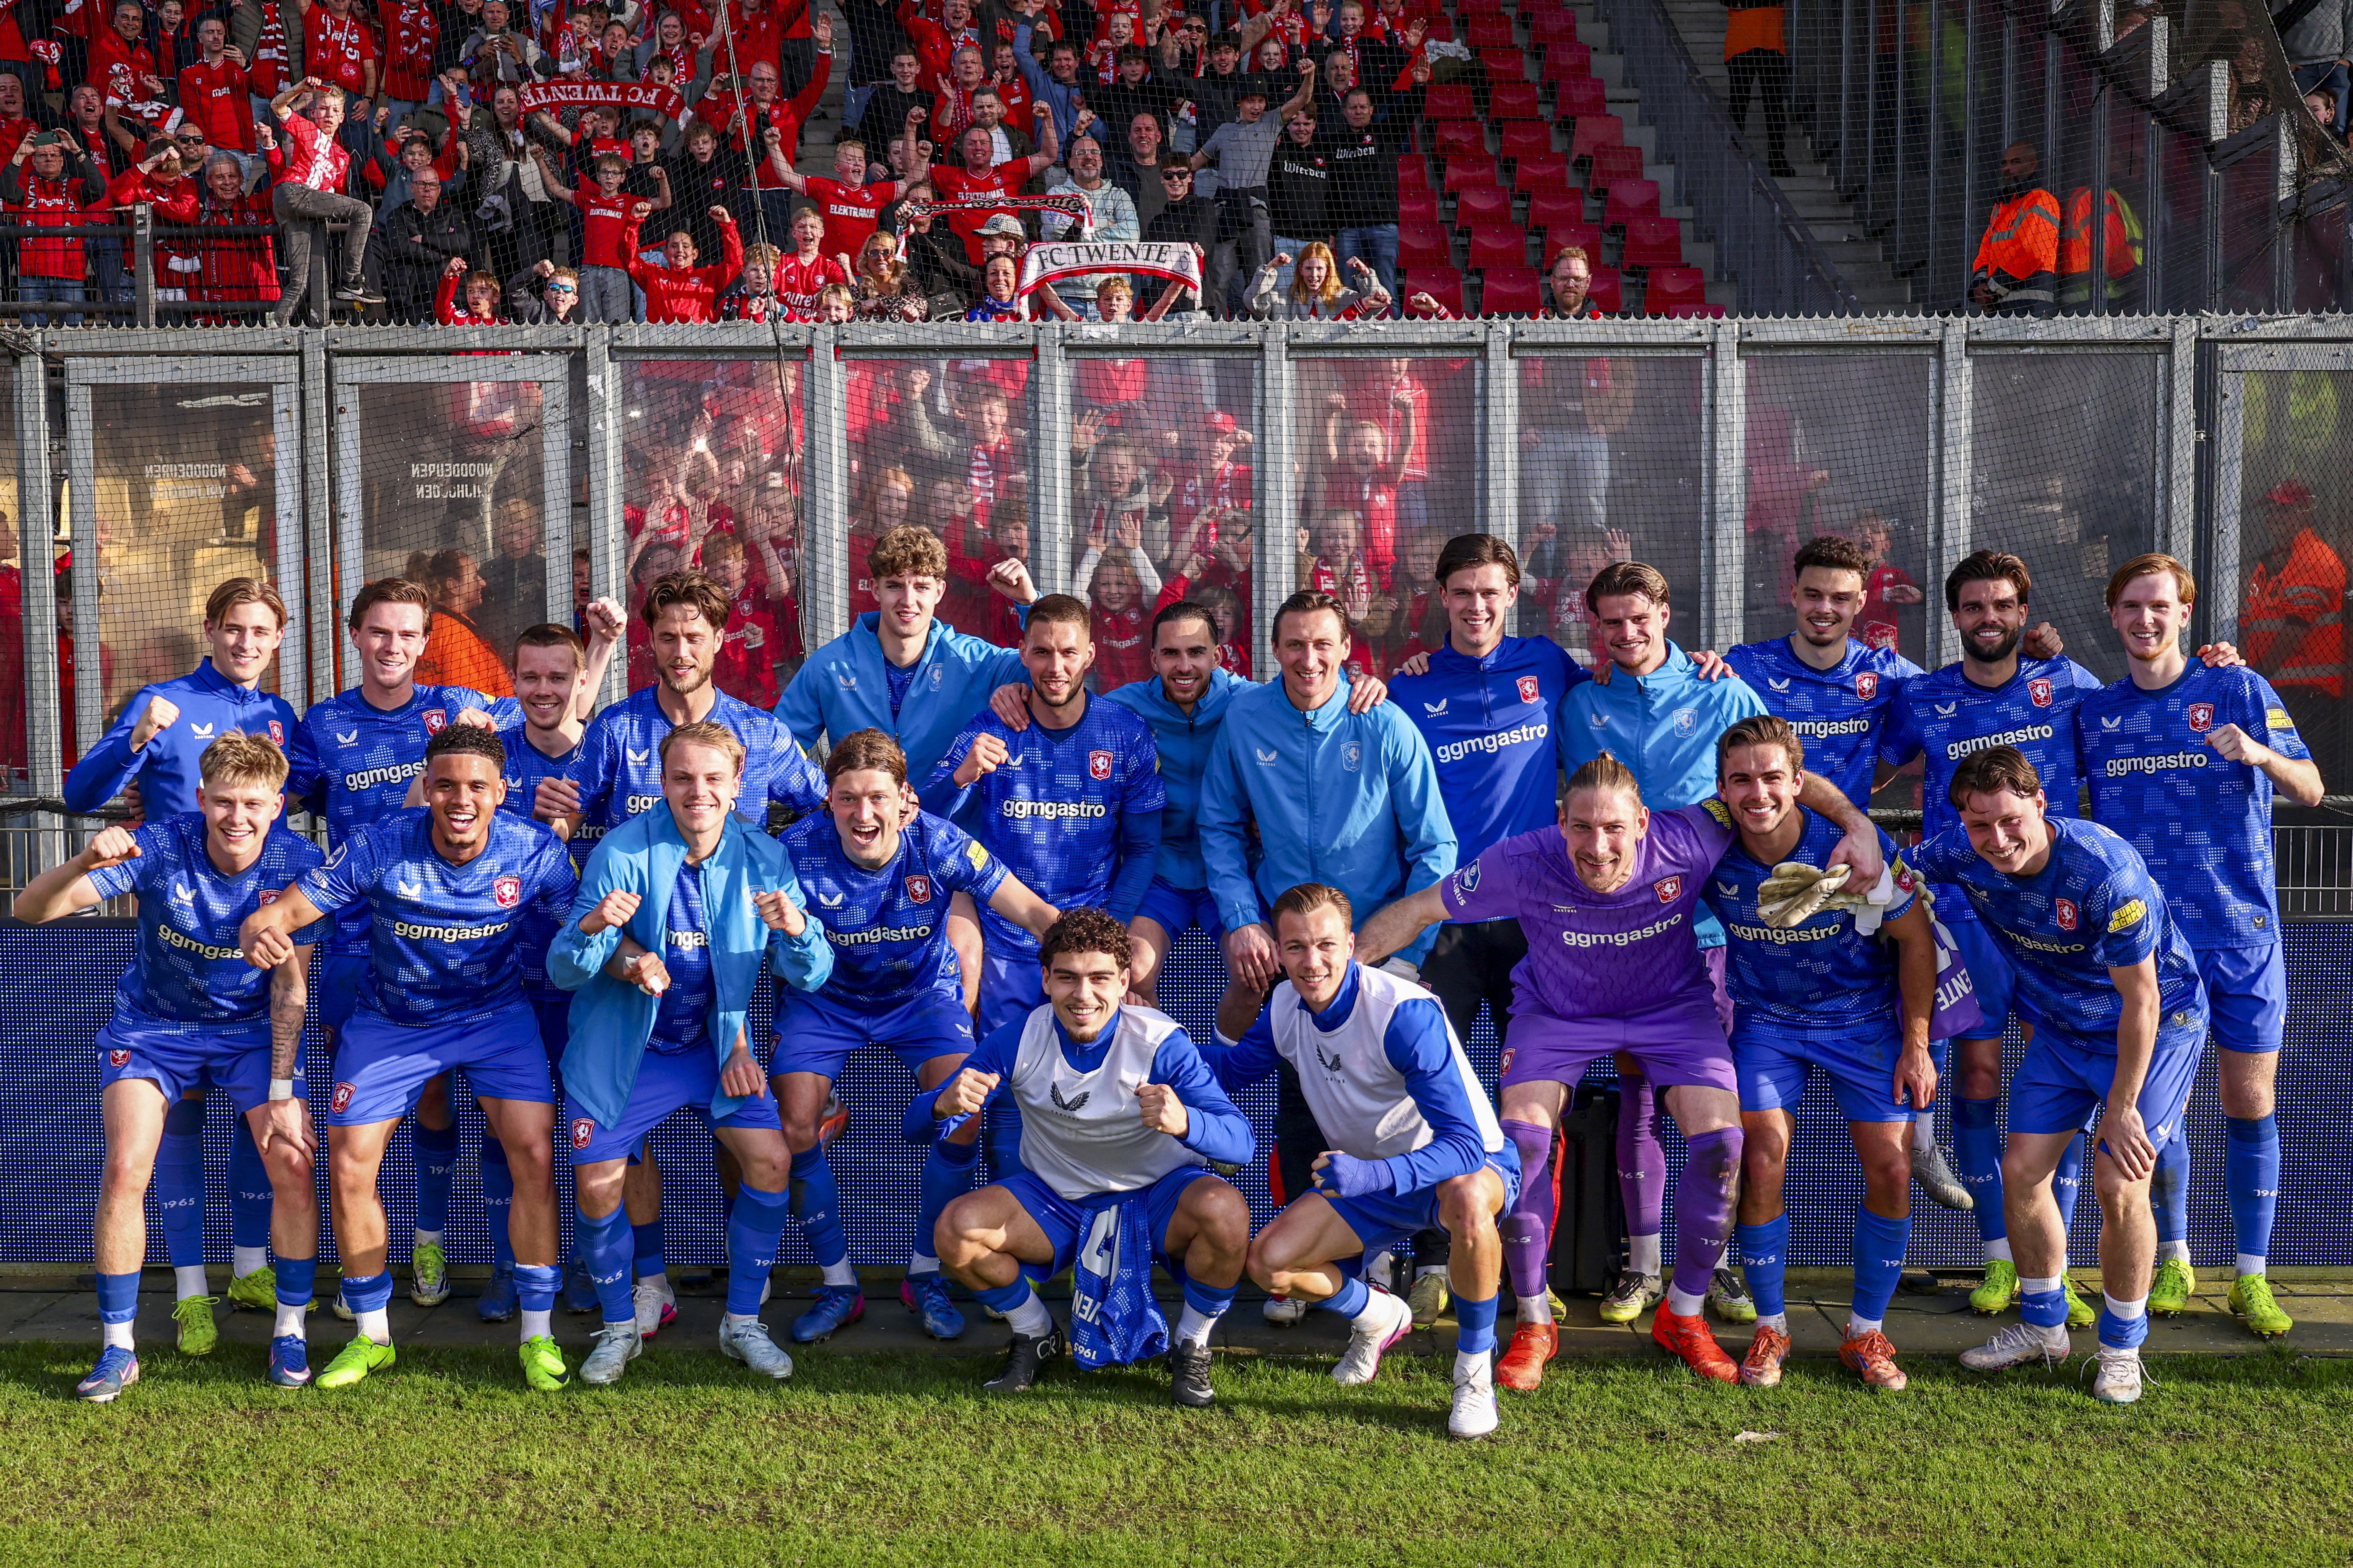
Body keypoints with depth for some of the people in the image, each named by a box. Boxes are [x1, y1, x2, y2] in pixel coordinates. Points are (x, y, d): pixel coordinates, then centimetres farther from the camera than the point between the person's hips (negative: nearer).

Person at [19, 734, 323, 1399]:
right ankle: (118, 1349, 0)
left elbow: (291, 983, -13)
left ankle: (290, 1332, 6)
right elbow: (30, 909, -28)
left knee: (293, 1165, -13)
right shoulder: (159, 844, -24)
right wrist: (87, 862, -50)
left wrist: (282, 1091, -15)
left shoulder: (298, 862, -20)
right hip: (153, 1026, 0)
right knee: (125, 1171, -15)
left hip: (253, 1029, 1)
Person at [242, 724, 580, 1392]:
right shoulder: (378, 848, -22)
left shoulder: (534, 851, -20)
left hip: (495, 1015, -1)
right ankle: (371, 1336, 19)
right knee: (349, 1168, -4)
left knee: (534, 1156, -15)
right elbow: (279, 914, -21)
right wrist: (258, 934, -46)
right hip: (390, 1020, 1)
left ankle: (538, 1335, 2)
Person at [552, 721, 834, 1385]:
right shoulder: (622, 852, -17)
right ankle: (618, 1328, 20)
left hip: (716, 1043, 2)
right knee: (597, 1186, -7)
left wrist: (797, 929, -34)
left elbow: (809, 976, -11)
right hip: (622, 1047, -2)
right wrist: (594, 927, -40)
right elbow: (563, 971, -17)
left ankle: (742, 1323, 7)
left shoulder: (763, 859, -8)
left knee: (771, 1159, -13)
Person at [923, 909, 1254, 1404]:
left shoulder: (1161, 1043, -21)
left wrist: (1184, 1122, -53)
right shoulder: (1017, 1040, -14)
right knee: (956, 1229, -23)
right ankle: (1035, 1335, 8)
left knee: (1224, 1211, -34)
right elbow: (918, 1126, -13)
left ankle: (1192, 1344, -3)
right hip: (1055, 1199, 2)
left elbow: (1242, 1142, -30)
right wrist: (945, 1105, -40)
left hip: (1156, 1197, -2)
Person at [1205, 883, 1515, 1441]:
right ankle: (1377, 1318, 19)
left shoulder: (1405, 1013, -31)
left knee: (1466, 1201, -42)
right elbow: (1227, 1068, 10)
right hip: (1369, 1176, 6)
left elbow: (1464, 1143, -36)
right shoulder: (1285, 1008, -10)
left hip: (1474, 1163, -6)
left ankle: (1475, 1368, -17)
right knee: (1269, 1263, -13)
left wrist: (1373, 1175, -52)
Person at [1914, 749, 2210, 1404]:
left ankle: (2122, 1345, 10)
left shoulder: (2107, 872, -35)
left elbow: (2140, 1000, -25)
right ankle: (2043, 1326, 24)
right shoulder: (1962, 852, -19)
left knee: (2119, 1185, -13)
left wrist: (2121, 1108, -19)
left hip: (2157, 1025, -5)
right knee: (2021, 1172, 2)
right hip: (2063, 1026, 6)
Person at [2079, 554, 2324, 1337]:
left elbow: (2311, 790, -8)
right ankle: (2173, 1262, 21)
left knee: (2251, 1106, 2)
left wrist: (2263, 753, -29)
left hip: (2242, 929, -2)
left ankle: (2251, 1277, 13)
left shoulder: (2239, 690, -1)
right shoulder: (2093, 711, 7)